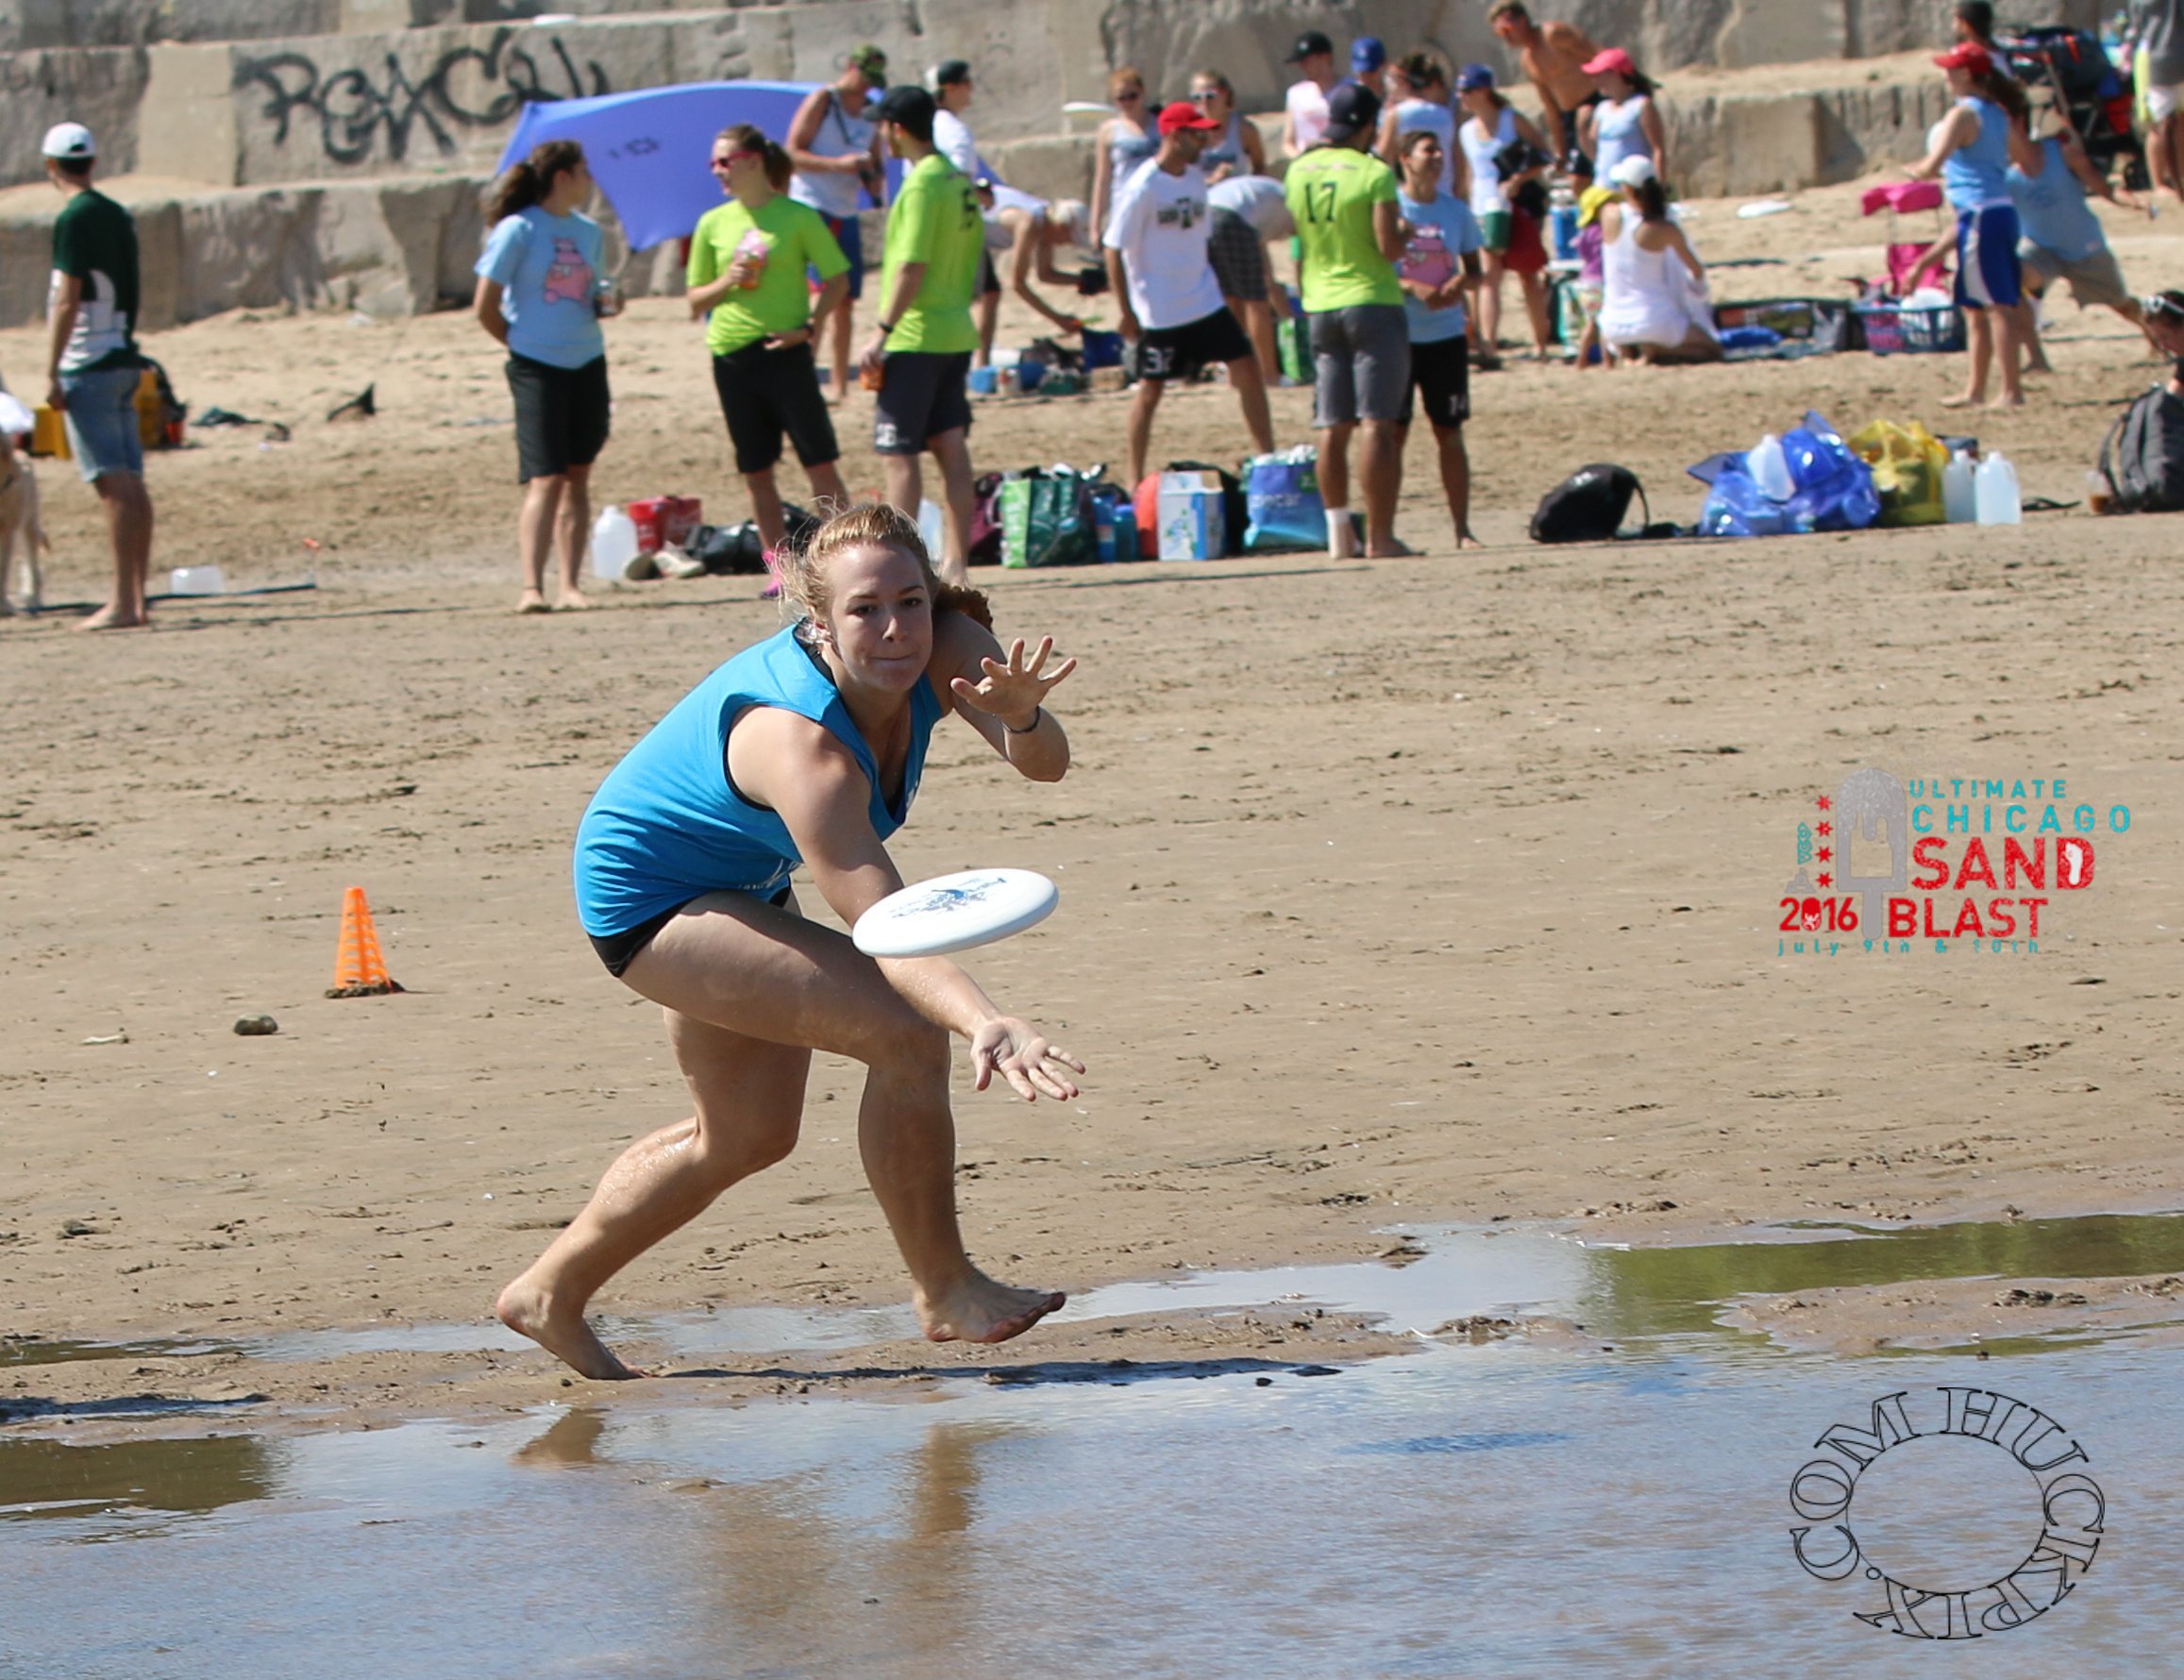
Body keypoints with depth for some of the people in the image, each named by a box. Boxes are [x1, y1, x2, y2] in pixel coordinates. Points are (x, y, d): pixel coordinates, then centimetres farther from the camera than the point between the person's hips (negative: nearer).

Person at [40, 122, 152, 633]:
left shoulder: (74, 219, -12)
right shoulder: (118, 216, 12)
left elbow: (67, 301, -16)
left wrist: (52, 374, -14)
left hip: (88, 365, -8)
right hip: (123, 357, 8)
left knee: (114, 483, -11)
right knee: (131, 483, 8)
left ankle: (122, 603, -14)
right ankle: (137, 598, 9)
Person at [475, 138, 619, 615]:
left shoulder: (589, 232, 11)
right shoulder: (517, 231, -8)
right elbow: (486, 307, -6)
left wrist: (606, 303, 0)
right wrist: (522, 345, 2)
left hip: (587, 365, 6)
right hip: (539, 369, -6)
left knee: (577, 477, 6)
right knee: (545, 478, -12)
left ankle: (571, 586, 8)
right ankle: (531, 587, -13)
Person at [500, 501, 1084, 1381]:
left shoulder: (943, 647, -19)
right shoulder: (798, 738, -39)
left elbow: (1044, 763, -25)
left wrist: (1021, 716, -49)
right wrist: (988, 1024, -58)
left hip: (739, 886, 9)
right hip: (648, 894, -9)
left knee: (747, 1135, 22)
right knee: (905, 1033, -24)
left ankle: (550, 1293, 37)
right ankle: (944, 1291, -9)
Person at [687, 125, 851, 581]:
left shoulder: (797, 217, -3)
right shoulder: (714, 223, 8)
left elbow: (838, 279, 0)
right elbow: (696, 300, 13)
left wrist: (811, 327, -11)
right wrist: (724, 283, -8)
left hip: (785, 351, -4)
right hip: (732, 355, 4)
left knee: (820, 462, -5)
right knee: (756, 471, 6)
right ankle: (781, 568, 12)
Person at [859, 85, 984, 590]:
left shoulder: (921, 185, -15)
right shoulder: (961, 183, 12)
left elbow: (911, 266, -21)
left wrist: (882, 331, -19)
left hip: (915, 337, -9)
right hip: (957, 333, 9)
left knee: (898, 452, -5)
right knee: (951, 448, 8)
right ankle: (956, 563, 8)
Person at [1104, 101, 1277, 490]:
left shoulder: (1195, 178, 6)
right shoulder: (1143, 188, -16)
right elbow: (1114, 249, -13)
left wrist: (1207, 286, 17)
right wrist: (1127, 312, -13)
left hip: (1205, 301, 7)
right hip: (1159, 310, -7)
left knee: (1248, 369, 3)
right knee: (1151, 388, 2)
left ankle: (1266, 458, 12)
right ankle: (1136, 481, 12)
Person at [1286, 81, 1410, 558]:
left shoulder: (1298, 171, 7)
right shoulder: (1374, 173, -12)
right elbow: (1389, 247, -18)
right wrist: (1403, 233, 2)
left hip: (1320, 307, 6)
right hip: (1372, 303, -6)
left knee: (1332, 427, 8)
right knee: (1377, 424, -6)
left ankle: (1339, 533, 8)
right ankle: (1379, 536, -9)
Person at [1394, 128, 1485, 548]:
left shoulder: (1456, 211, 7)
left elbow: (1474, 270, 13)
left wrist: (1461, 283, -10)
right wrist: (1412, 288, -20)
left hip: (1446, 335, 3)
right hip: (1398, 334, -3)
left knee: (1449, 433, 5)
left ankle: (1462, 528, 9)